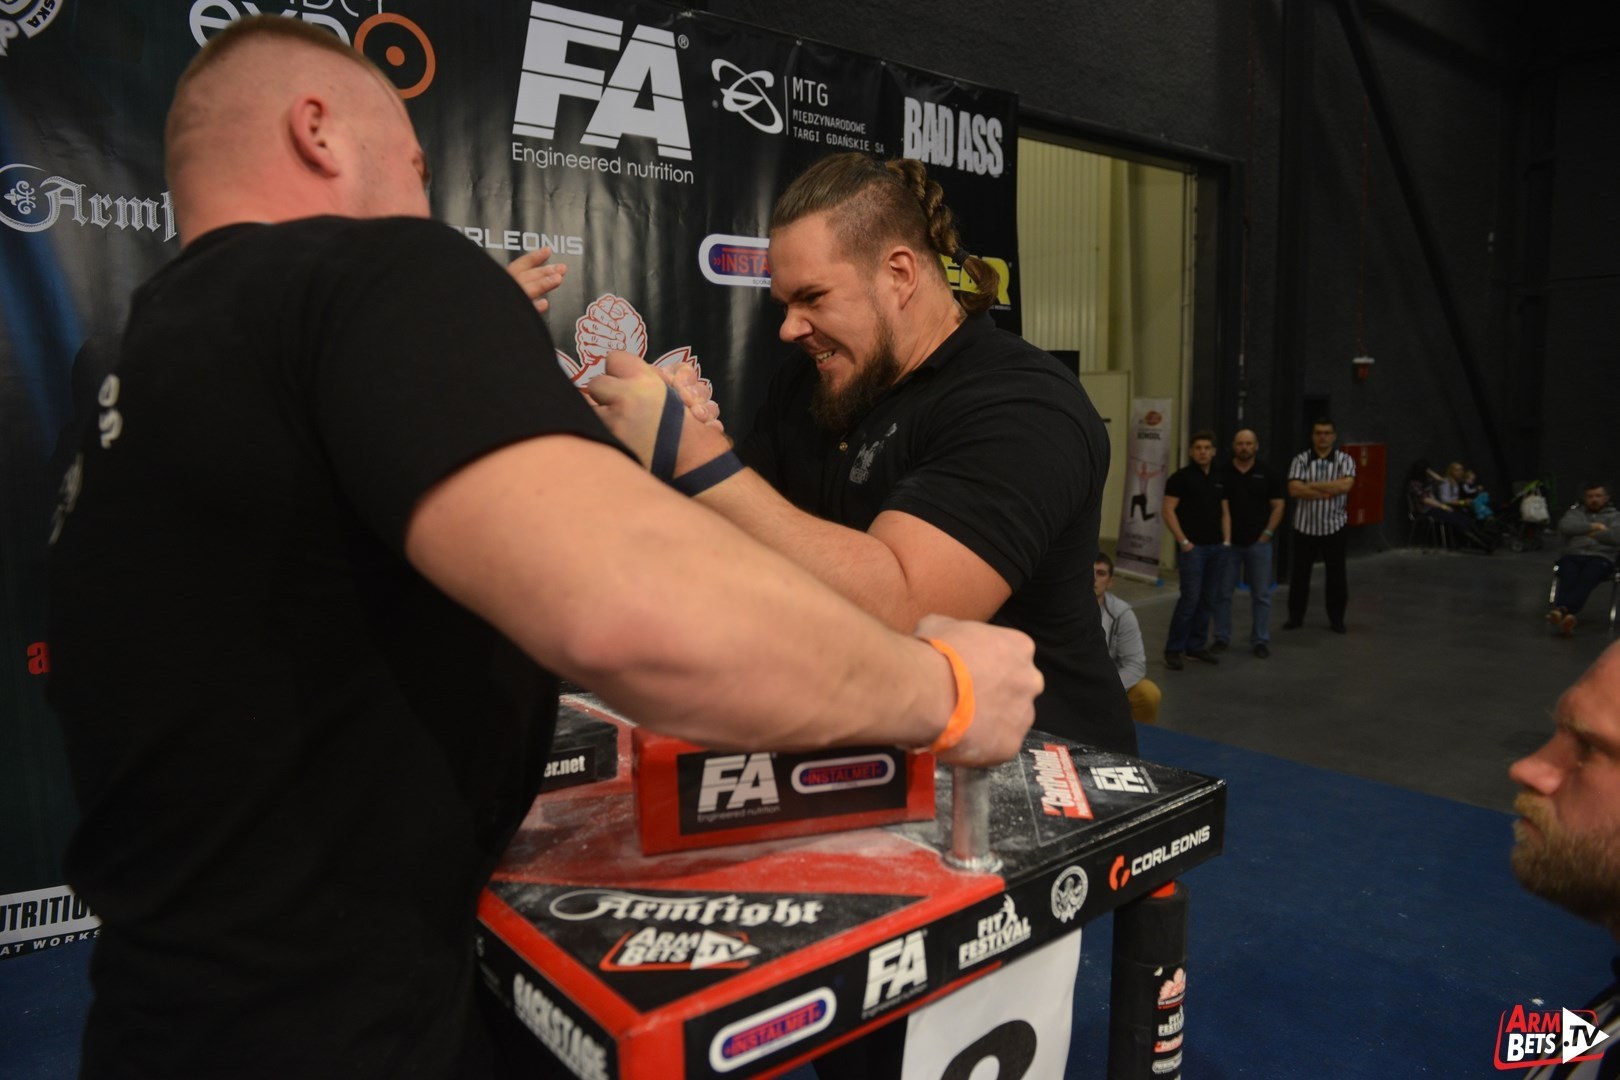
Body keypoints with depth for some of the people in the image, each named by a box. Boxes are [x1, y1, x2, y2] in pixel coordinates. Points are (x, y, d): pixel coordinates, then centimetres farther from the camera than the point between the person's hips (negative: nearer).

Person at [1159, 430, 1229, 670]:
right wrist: (1183, 541, -13)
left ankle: (1196, 645, 17)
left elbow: (1224, 511, 18)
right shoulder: (1181, 477, -5)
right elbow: (1167, 510, -10)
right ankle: (1173, 649, -3)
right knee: (1190, 598, -11)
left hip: (1216, 548, 6)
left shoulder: (1220, 479, 13)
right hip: (1193, 547, -6)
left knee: (1207, 600, 7)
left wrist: (1226, 541, 7)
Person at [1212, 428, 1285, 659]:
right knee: (1222, 592, 4)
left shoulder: (1269, 474, 2)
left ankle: (1260, 640, 13)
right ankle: (1222, 637, 15)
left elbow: (1278, 505, 3)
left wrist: (1267, 533, -4)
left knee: (1261, 594, 4)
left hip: (1258, 542, 0)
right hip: (1228, 542, 0)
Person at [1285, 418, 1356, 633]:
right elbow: (1294, 489, -13)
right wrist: (1329, 491, -15)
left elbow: (1345, 485, -18)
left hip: (1334, 526, 0)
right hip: (1305, 526, 0)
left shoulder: (1344, 460, 0)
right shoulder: (1300, 460, 0)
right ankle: (1295, 616, 18)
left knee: (1336, 574, 7)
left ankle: (1337, 618, 20)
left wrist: (1312, 485, -15)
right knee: (1299, 573, 7)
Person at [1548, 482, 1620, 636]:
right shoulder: (1575, 512, 25)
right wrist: (1593, 526, 2)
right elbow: (1564, 526, 2)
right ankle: (1564, 616, -59)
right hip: (1572, 556, 2)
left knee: (1586, 580, -37)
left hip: (1600, 558, -1)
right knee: (1568, 579, -34)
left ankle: (1562, 611, -62)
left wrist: (1587, 533, 5)